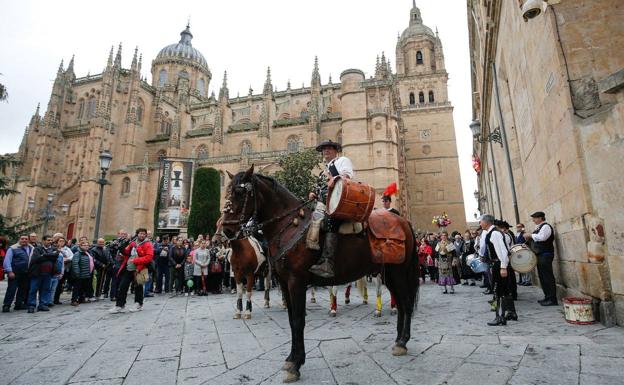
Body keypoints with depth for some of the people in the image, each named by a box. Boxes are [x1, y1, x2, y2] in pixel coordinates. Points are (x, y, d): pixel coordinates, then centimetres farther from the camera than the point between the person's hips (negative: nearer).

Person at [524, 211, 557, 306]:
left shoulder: (546, 226, -10)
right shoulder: (539, 227, 19)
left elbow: (541, 237, -26)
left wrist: (530, 235, -16)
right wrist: (530, 238, 10)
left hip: (545, 255, -10)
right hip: (540, 255, 10)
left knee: (547, 277, -7)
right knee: (542, 277, 13)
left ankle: (552, 299, -3)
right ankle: (547, 297, 21)